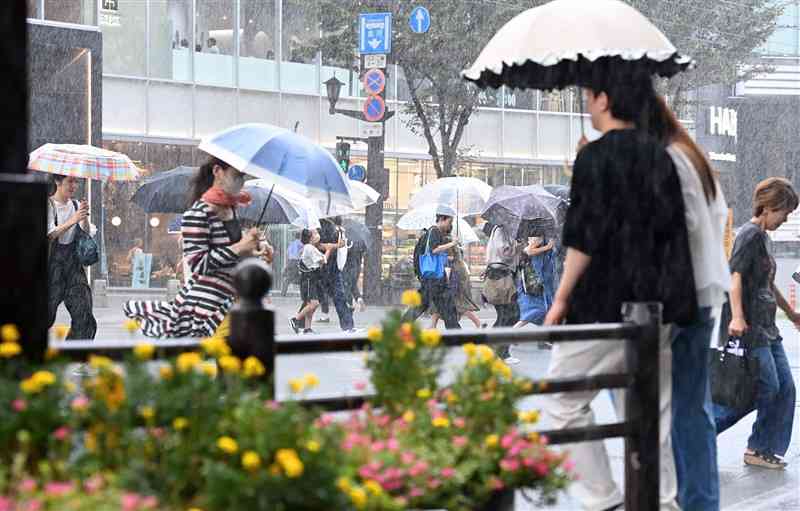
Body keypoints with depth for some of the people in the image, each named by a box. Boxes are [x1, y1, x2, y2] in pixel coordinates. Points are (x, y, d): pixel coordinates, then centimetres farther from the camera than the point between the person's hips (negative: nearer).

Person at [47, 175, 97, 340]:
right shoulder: (49, 204, -3)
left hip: (74, 262, 5)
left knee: (85, 320, -4)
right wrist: (72, 221, -23)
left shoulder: (76, 205, 13)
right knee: (46, 315, -8)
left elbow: (86, 234, 7)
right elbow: (49, 234, -13)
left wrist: (84, 218, -11)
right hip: (53, 261, -5)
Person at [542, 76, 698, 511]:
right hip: (656, 305, 7)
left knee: (564, 402, 4)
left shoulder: (596, 156, -10)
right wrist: (667, 300, 18)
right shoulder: (660, 157, 11)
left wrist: (561, 298, -7)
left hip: (605, 306, -7)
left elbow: (585, 237, -15)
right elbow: (673, 234, 13)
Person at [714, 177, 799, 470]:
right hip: (748, 328, -10)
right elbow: (735, 276, -22)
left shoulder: (763, 237, 18)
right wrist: (737, 317, -33)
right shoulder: (749, 235, -11)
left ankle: (763, 450, 11)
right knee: (765, 389, -10)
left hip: (766, 328, 10)